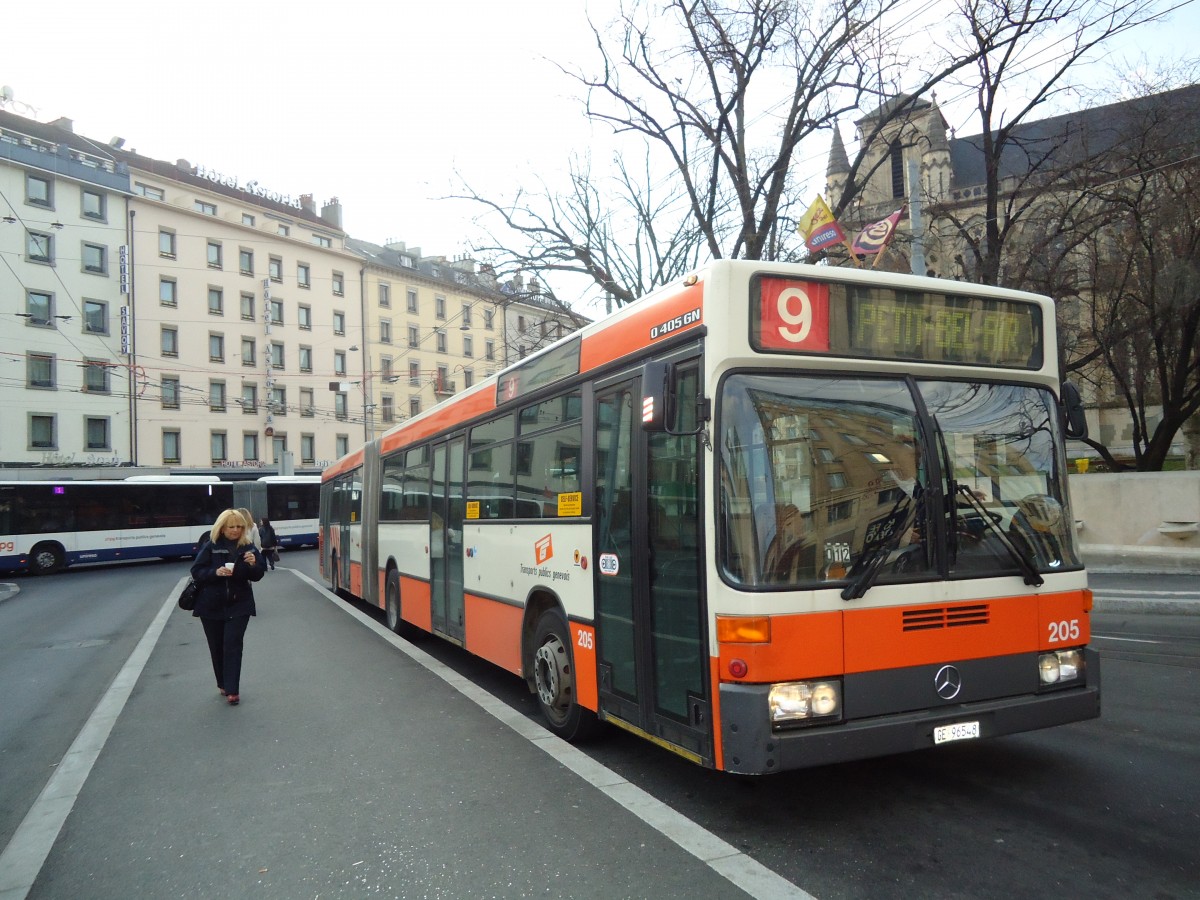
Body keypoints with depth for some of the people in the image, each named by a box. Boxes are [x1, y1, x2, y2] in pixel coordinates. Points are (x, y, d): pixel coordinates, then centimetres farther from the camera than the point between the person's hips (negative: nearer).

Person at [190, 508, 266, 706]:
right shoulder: (211, 547, -5)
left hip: (238, 605, -1)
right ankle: (224, 685, 29)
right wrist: (215, 572, -23)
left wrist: (253, 564, -21)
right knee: (217, 647, 11)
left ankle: (232, 690, -6)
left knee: (232, 645, -8)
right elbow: (196, 572, -6)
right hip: (212, 606, 1)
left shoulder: (248, 547, -2)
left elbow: (258, 576, 0)